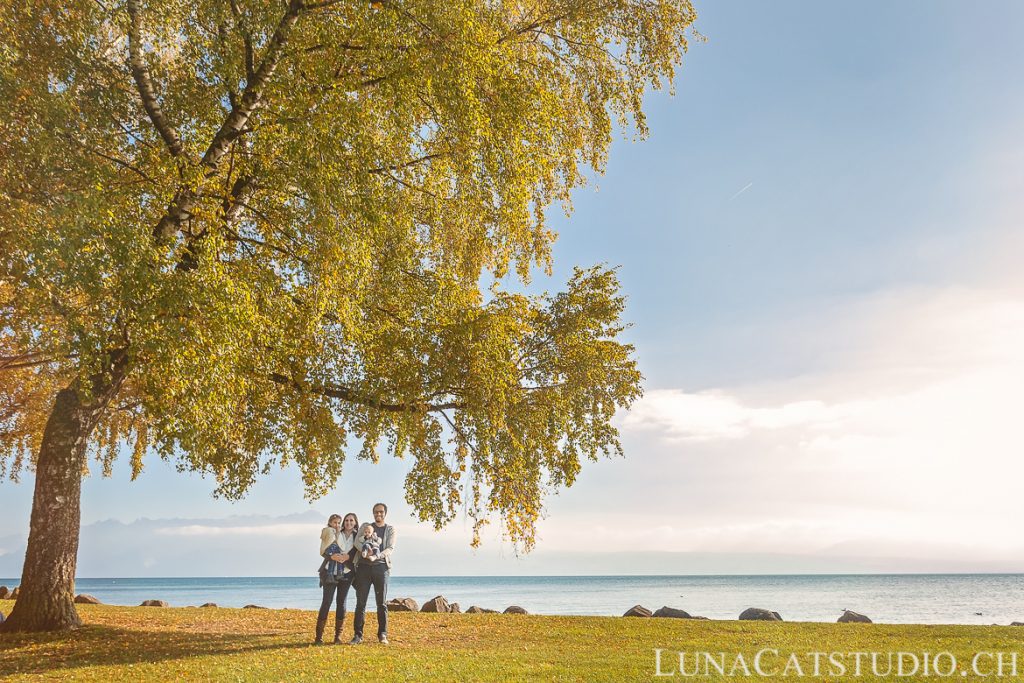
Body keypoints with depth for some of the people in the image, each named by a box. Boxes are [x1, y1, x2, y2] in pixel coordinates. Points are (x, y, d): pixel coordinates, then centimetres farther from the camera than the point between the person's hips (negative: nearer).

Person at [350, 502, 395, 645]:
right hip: (363, 567, 1)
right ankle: (358, 635, 5)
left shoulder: (390, 529, 11)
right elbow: (357, 542, -3)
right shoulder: (365, 527, 14)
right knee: (360, 603, 0)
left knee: (381, 603, -1)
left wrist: (376, 556, -20)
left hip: (381, 567, -1)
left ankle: (382, 635, 5)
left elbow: (390, 549, -2)